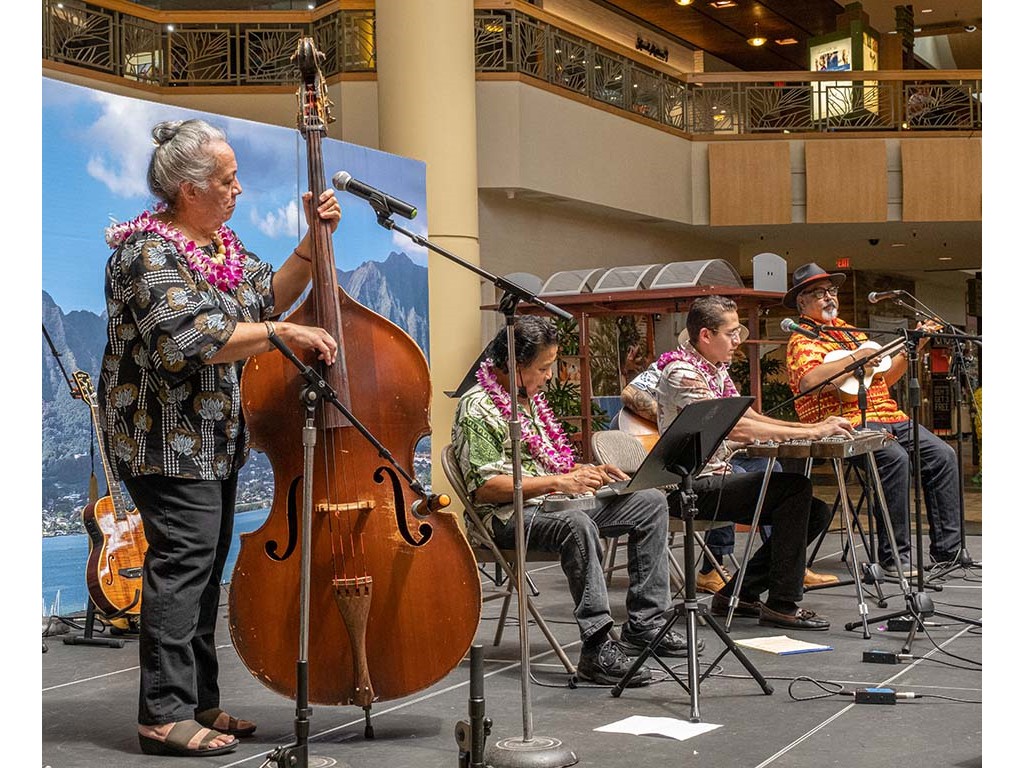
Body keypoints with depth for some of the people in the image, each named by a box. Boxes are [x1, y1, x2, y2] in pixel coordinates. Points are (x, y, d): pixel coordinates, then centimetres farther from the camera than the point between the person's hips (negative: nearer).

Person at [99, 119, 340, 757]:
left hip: (212, 436, 10)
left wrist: (314, 240, 9)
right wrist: (281, 333, -23)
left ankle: (199, 703, 21)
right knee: (184, 560, -12)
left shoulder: (221, 242, 13)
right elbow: (195, 342, -27)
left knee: (205, 566, 12)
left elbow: (270, 294, 20)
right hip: (168, 436, -10)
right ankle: (166, 715, -7)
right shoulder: (151, 252, -17)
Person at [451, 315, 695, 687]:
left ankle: (644, 625, -2)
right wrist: (555, 482, -22)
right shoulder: (478, 408, -13)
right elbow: (484, 486, -21)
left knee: (651, 501, 1)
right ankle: (597, 649, -39)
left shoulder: (530, 397, 17)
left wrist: (588, 471, 9)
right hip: (510, 516, -10)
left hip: (554, 502, 10)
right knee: (578, 524, -41)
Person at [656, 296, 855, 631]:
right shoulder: (682, 371, -17)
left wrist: (816, 427, -1)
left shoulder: (717, 369, 15)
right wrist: (811, 433, -25)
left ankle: (740, 593, 8)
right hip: (695, 487, -10)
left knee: (815, 512, 2)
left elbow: (751, 417, 14)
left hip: (719, 477, 10)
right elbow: (732, 428, -26)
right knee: (795, 488, -22)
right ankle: (781, 605, -16)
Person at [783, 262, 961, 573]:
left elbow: (884, 378, 29)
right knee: (895, 458, -32)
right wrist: (854, 358, -17)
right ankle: (893, 557, -23)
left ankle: (947, 550, -3)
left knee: (943, 455, -6)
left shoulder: (850, 333, 26)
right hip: (847, 423, -8)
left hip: (889, 417, 8)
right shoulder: (803, 339, -1)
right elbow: (809, 380, -22)